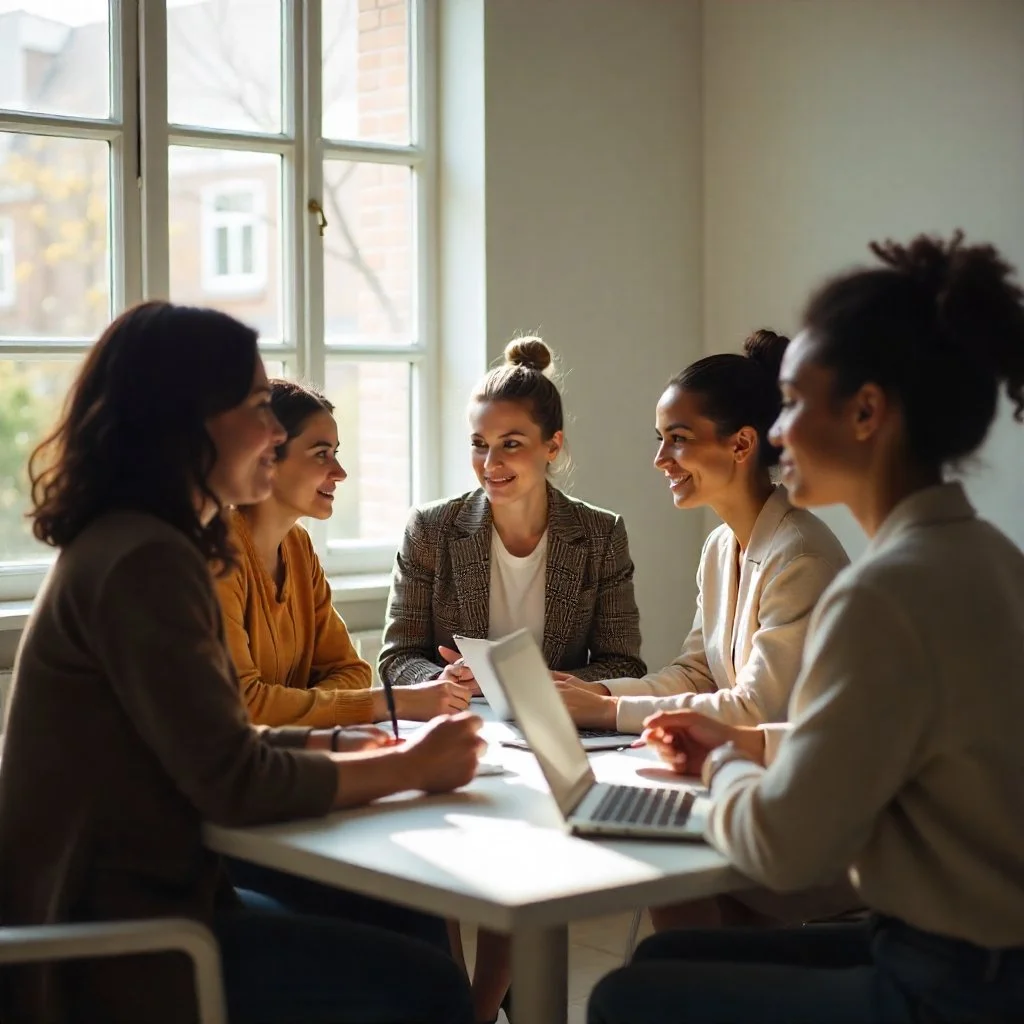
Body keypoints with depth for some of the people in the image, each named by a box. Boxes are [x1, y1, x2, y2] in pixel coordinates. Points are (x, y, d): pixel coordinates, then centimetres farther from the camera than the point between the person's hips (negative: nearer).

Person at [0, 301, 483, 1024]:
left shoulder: (125, 544, 12)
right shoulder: (143, 563, -21)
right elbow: (235, 785, -23)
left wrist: (338, 745, 3)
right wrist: (413, 767, -12)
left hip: (124, 897, 10)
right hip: (115, 942, -10)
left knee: (406, 932, 11)